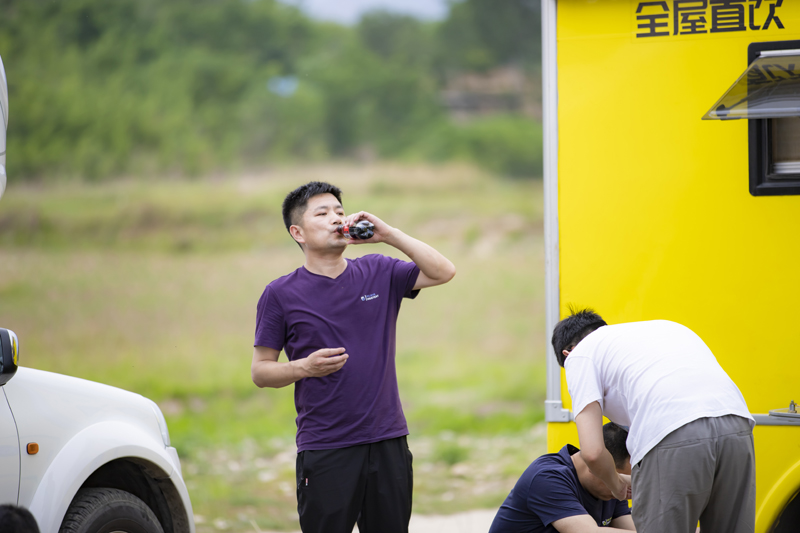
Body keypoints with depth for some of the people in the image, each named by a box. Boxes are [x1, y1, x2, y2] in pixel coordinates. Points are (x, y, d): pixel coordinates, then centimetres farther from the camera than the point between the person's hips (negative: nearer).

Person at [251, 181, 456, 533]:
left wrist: (388, 235, -8)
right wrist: (305, 367, -16)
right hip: (324, 450, -3)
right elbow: (260, 371, 3)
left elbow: (443, 273, -2)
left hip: (388, 442, 3)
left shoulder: (379, 273, 8)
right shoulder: (281, 295, 0)